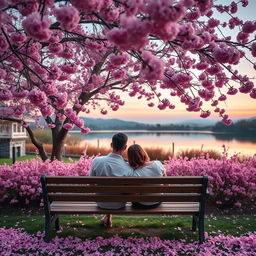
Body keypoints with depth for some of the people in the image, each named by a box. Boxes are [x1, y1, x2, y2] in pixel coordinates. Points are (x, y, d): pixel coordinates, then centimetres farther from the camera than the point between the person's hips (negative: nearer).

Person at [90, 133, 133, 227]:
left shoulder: (97, 161, -22)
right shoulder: (128, 169, -28)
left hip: (101, 203, 1)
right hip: (119, 205, -1)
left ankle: (108, 217, 43)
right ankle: (108, 217, 43)